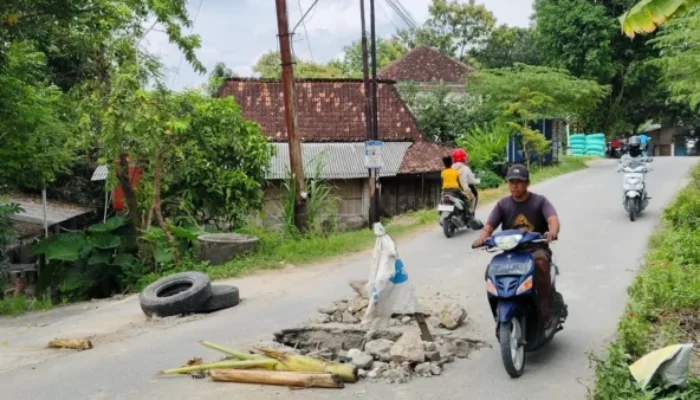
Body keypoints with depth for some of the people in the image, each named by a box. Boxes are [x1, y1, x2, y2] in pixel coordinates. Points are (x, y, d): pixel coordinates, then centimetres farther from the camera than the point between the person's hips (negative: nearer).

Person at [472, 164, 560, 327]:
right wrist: (481, 239, -25)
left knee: (540, 262, -37)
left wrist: (552, 232, -42)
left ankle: (544, 311, -27)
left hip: (536, 248, -2)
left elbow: (553, 219, -17)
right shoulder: (503, 204, 8)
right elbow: (489, 227, 0)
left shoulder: (539, 201, 1)